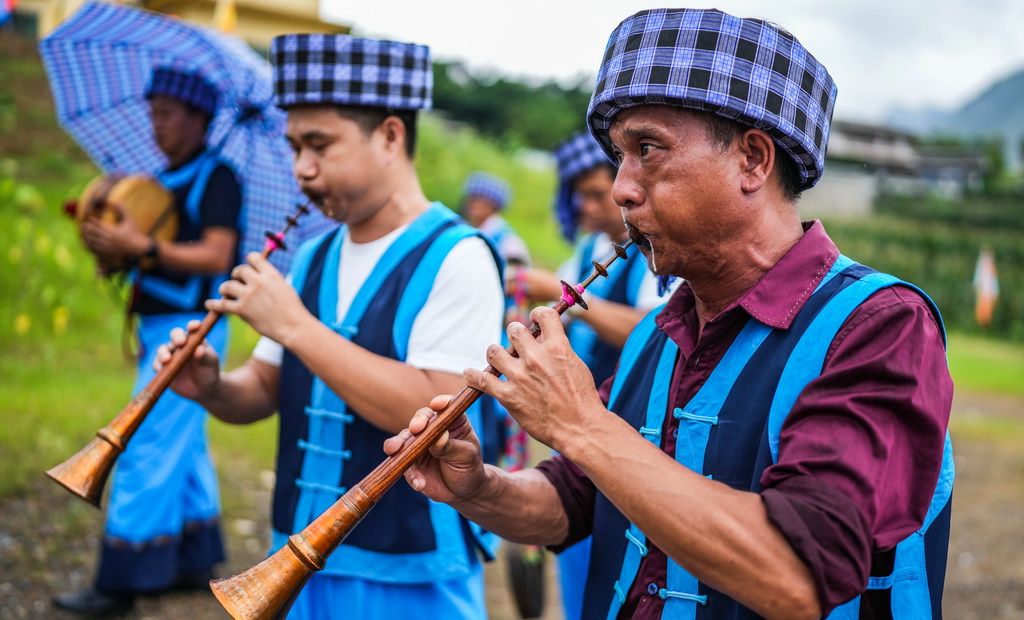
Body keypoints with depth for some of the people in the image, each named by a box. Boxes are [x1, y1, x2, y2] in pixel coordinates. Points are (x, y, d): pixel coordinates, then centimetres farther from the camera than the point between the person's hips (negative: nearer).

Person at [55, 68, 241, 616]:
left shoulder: (216, 177, -10)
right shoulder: (165, 180, 14)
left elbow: (216, 257, -21)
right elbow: (155, 254, 16)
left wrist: (144, 247, -28)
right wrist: (113, 246, -5)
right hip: (158, 325, 9)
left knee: (147, 447, -9)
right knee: (183, 447, 15)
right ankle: (195, 561, 25)